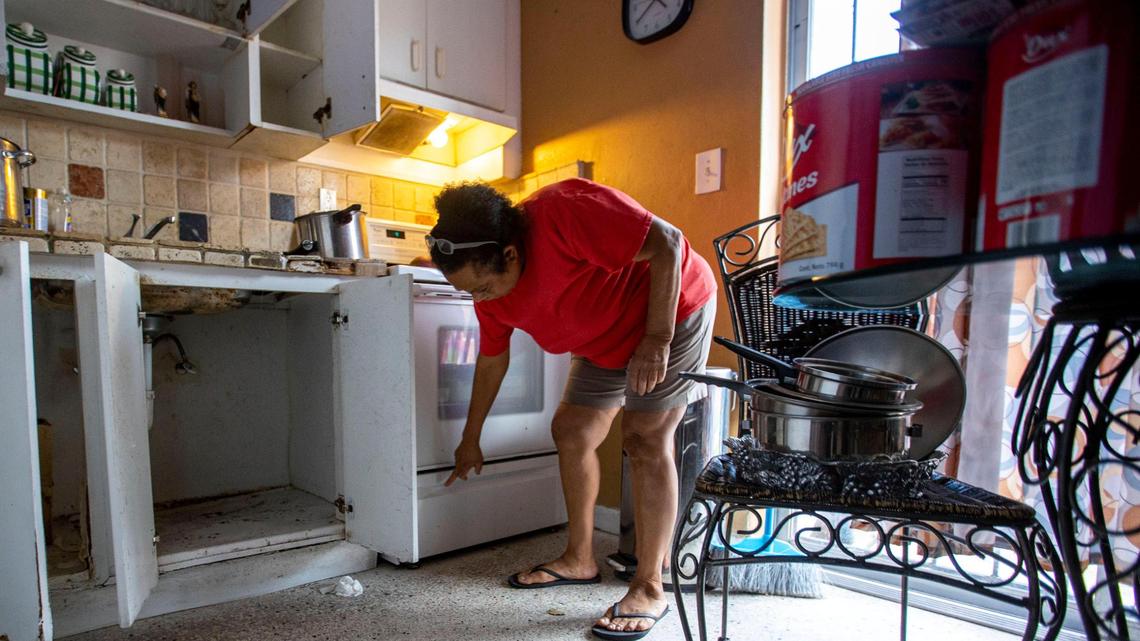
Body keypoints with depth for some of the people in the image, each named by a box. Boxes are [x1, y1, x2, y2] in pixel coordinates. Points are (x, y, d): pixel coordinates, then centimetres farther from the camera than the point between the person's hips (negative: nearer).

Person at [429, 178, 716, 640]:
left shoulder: (565, 211, -34)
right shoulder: (488, 285, -10)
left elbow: (667, 244, -28)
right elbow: (492, 361, 4)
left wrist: (656, 341, -29)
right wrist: (470, 441, 13)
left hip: (671, 309, -7)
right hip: (607, 340, 7)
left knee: (645, 440, -13)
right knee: (571, 431, 5)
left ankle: (649, 589, 0)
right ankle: (579, 559, 21)